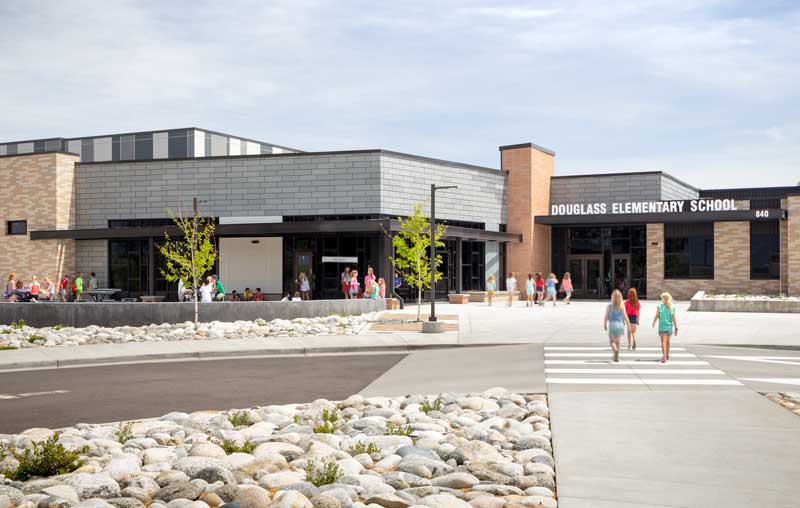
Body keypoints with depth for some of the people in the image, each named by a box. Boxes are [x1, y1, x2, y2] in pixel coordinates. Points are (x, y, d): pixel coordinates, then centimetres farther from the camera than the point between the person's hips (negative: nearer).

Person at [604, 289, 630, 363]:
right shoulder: (622, 306, -4)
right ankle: (616, 356, 20)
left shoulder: (609, 306, -7)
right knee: (617, 341, 17)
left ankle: (615, 350, -24)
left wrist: (605, 325, 12)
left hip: (612, 325, -2)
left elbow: (606, 317, -4)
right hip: (620, 325, 2)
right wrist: (628, 326, 2)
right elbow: (625, 317, -5)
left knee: (612, 341, 6)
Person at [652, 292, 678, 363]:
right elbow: (674, 318, -5)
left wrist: (653, 323, 16)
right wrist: (676, 328, -3)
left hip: (662, 327, -3)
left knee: (663, 342, -8)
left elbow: (656, 317, -3)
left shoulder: (660, 307, -6)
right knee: (668, 342, 19)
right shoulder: (672, 307, -1)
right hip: (670, 326, 3)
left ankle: (664, 356, -25)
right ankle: (667, 355, 35)